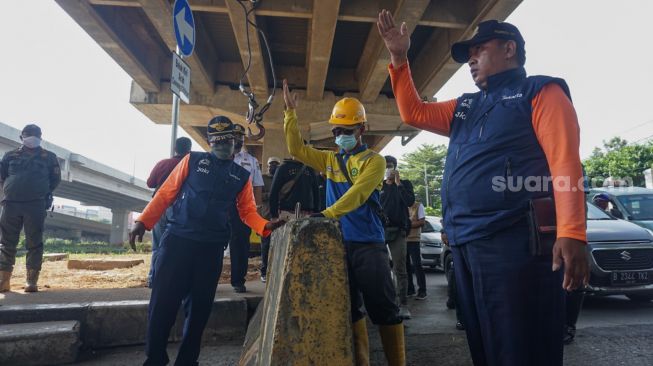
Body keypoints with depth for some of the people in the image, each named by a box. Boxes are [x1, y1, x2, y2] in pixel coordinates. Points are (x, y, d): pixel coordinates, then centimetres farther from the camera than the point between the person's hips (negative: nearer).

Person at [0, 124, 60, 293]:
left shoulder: (48, 157, 11)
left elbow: (56, 178, 11)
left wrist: (43, 192, 4)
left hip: (36, 205, -2)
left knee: (34, 243, -4)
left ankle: (32, 281, -1)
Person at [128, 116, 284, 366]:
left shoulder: (242, 176, 10)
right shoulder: (192, 160, 6)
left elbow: (248, 211, 7)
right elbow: (166, 193, 4)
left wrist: (265, 226, -11)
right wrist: (143, 221, -5)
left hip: (212, 247, 2)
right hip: (177, 239, -1)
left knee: (200, 306, 9)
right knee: (163, 301, 0)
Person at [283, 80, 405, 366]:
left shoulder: (374, 160, -4)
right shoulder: (330, 160, 14)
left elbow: (357, 194, -19)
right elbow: (297, 149, 13)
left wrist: (327, 214, -29)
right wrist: (290, 112, 7)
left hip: (368, 244, -5)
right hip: (339, 242, 6)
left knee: (382, 307, 0)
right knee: (349, 307, 12)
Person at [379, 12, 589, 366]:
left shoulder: (541, 92, 1)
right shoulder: (464, 107, 23)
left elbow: (564, 161, -11)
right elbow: (413, 112, 24)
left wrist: (571, 234, -22)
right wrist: (399, 59, 17)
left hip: (515, 241, -7)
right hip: (465, 244, 8)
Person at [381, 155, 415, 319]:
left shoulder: (404, 184, 11)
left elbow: (410, 201, -7)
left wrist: (398, 182, -5)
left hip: (397, 231, -1)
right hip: (380, 230, 1)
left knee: (400, 269, -3)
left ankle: (403, 305, 0)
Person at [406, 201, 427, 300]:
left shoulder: (418, 205, 1)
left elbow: (422, 222, -8)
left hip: (413, 239, -5)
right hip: (403, 240, 5)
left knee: (417, 265, -5)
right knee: (406, 265, 7)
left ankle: (422, 291, 1)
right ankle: (410, 289, 16)